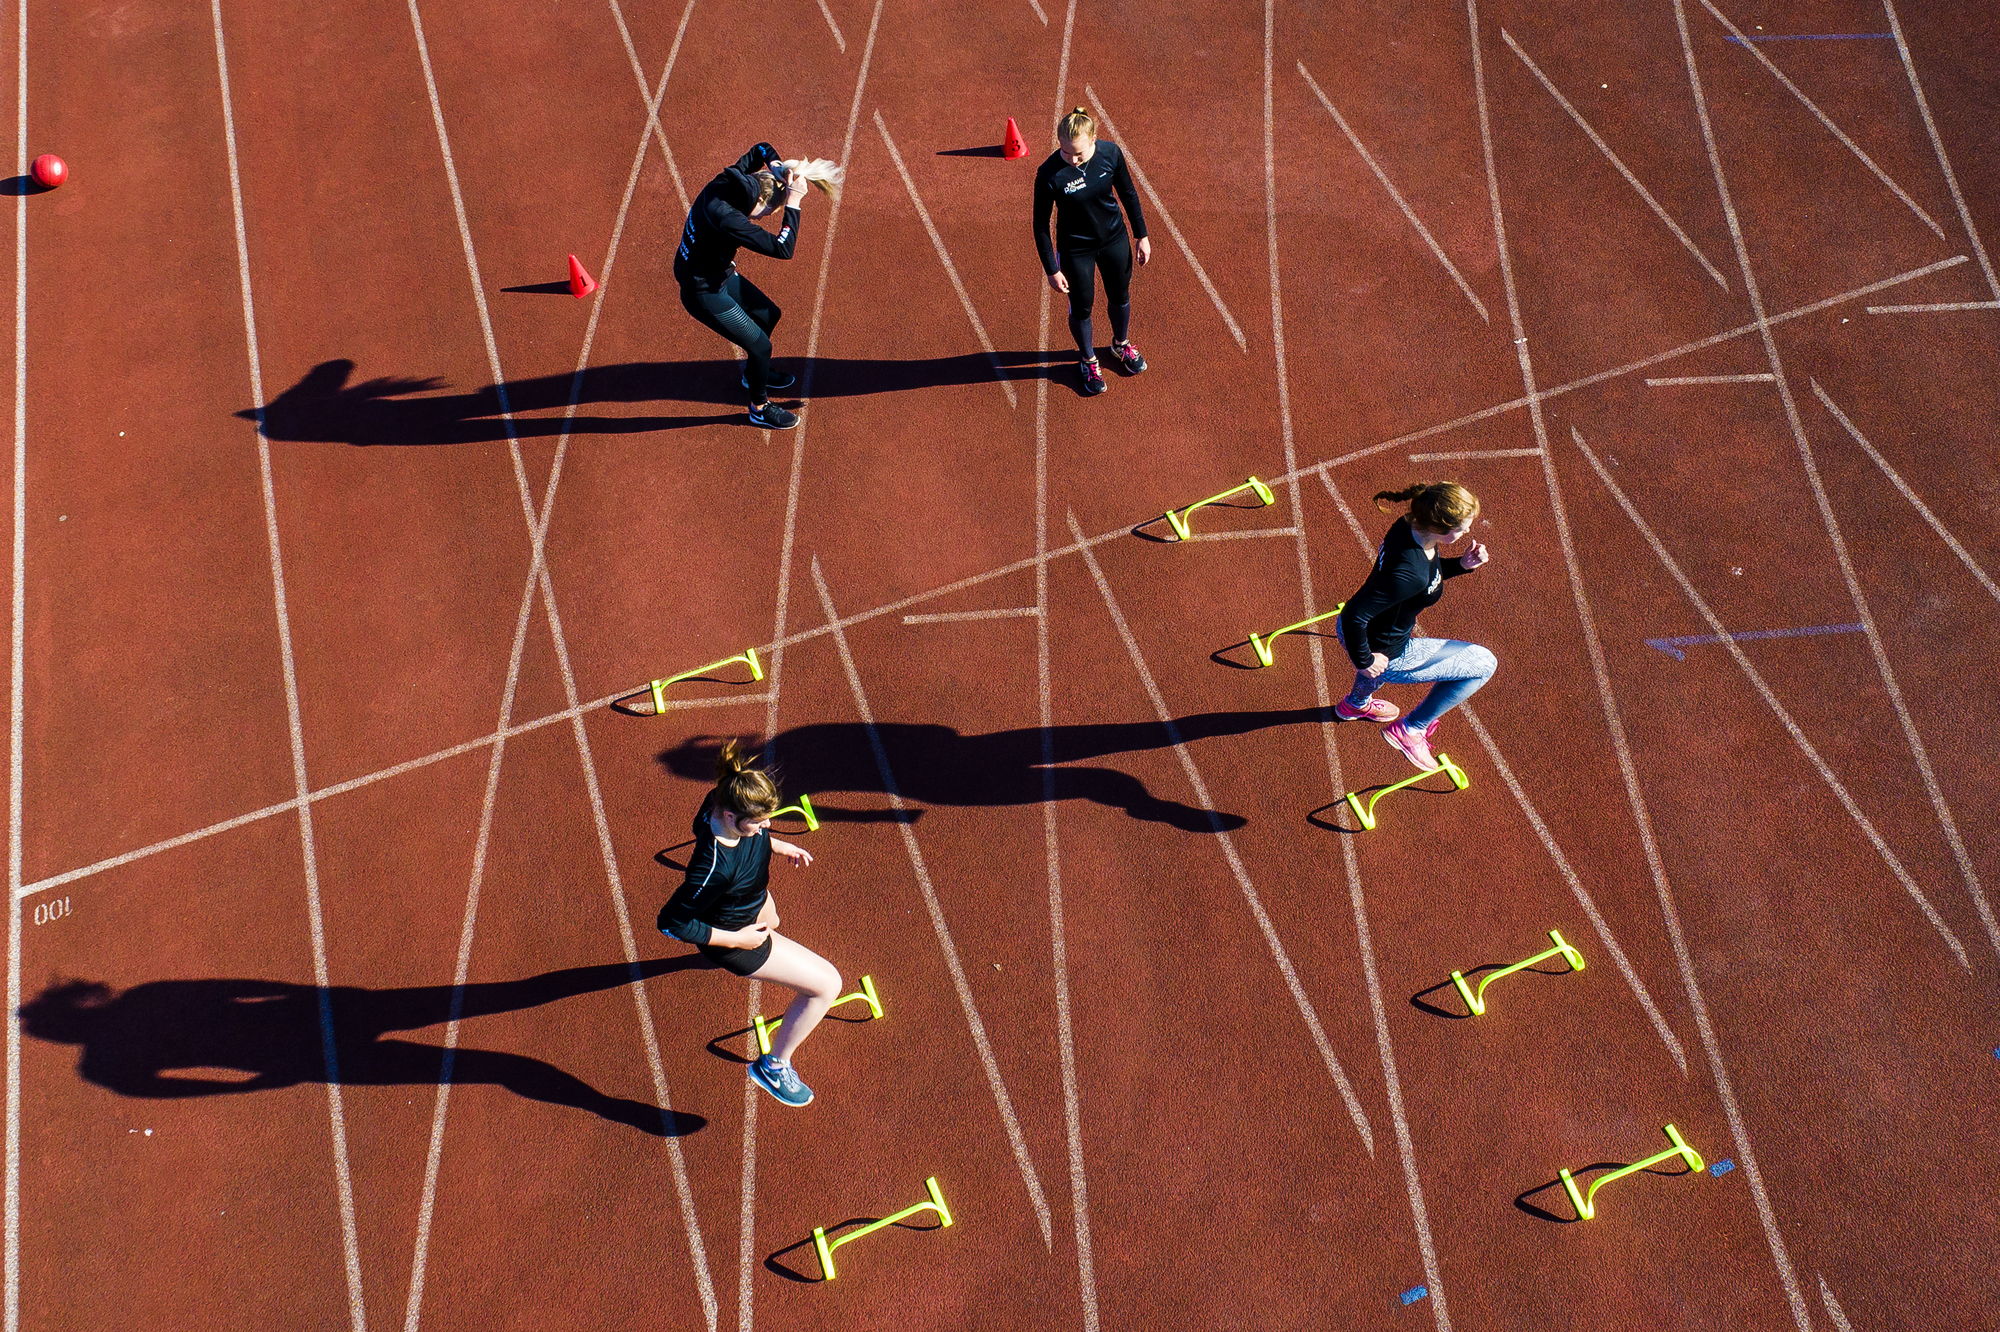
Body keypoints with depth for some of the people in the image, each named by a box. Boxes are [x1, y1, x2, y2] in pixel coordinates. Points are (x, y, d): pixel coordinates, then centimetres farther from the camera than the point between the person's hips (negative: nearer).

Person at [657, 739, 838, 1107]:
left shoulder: (725, 802, -26)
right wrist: (736, 939, -25)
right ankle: (773, 1066, 16)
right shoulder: (715, 866, -46)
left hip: (753, 902, 8)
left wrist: (776, 845, -3)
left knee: (771, 922, 44)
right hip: (731, 929, -8)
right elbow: (672, 923, -33)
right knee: (828, 984, -5)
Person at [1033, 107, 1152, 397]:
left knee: (1120, 298, 24)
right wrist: (1052, 269, -12)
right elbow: (1041, 225, -16)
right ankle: (1088, 361, 45)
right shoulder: (1049, 174, -28)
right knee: (1081, 308, 16)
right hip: (1076, 250, -3)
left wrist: (1141, 235, 6)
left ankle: (1121, 345, 54)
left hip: (1115, 240, 3)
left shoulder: (1110, 153, -19)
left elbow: (1128, 194, -1)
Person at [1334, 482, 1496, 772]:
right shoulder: (1410, 574, -38)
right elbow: (1353, 615, -38)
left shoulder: (1409, 526, -13)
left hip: (1356, 629, 8)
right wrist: (1363, 661, -22)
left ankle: (1356, 704, 66)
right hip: (1384, 654, -8)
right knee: (1484, 664, 5)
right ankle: (1410, 730, 17)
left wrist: (1461, 564, -8)